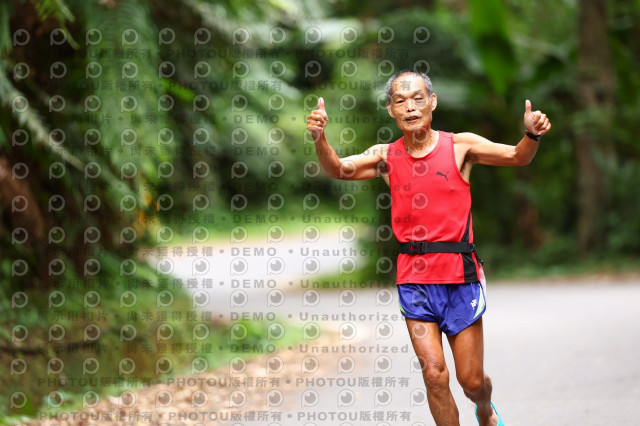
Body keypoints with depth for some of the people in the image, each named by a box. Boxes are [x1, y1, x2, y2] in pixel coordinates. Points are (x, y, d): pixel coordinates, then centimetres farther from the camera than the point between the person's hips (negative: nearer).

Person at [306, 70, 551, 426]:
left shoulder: (460, 146, -1)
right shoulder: (387, 157, 4)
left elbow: (517, 157, -8)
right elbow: (339, 169, -9)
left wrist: (532, 135, -30)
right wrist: (320, 139, -29)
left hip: (460, 276, -1)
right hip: (414, 279, 1)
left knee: (471, 380, 7)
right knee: (434, 374, -9)